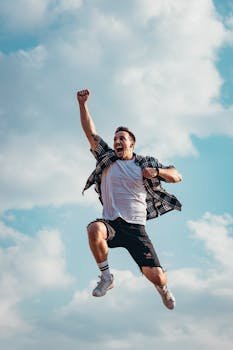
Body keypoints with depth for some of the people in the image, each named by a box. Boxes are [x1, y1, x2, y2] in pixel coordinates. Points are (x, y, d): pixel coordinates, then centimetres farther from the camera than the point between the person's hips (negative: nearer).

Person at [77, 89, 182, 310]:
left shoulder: (145, 163, 11)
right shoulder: (107, 158, 12)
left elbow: (177, 177, 8)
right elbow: (90, 132, 4)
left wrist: (156, 171, -12)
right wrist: (82, 104, -6)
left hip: (136, 228, 0)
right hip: (111, 224, 0)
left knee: (157, 277, -10)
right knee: (94, 229, -38)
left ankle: (163, 288, 32)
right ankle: (106, 277, -14)